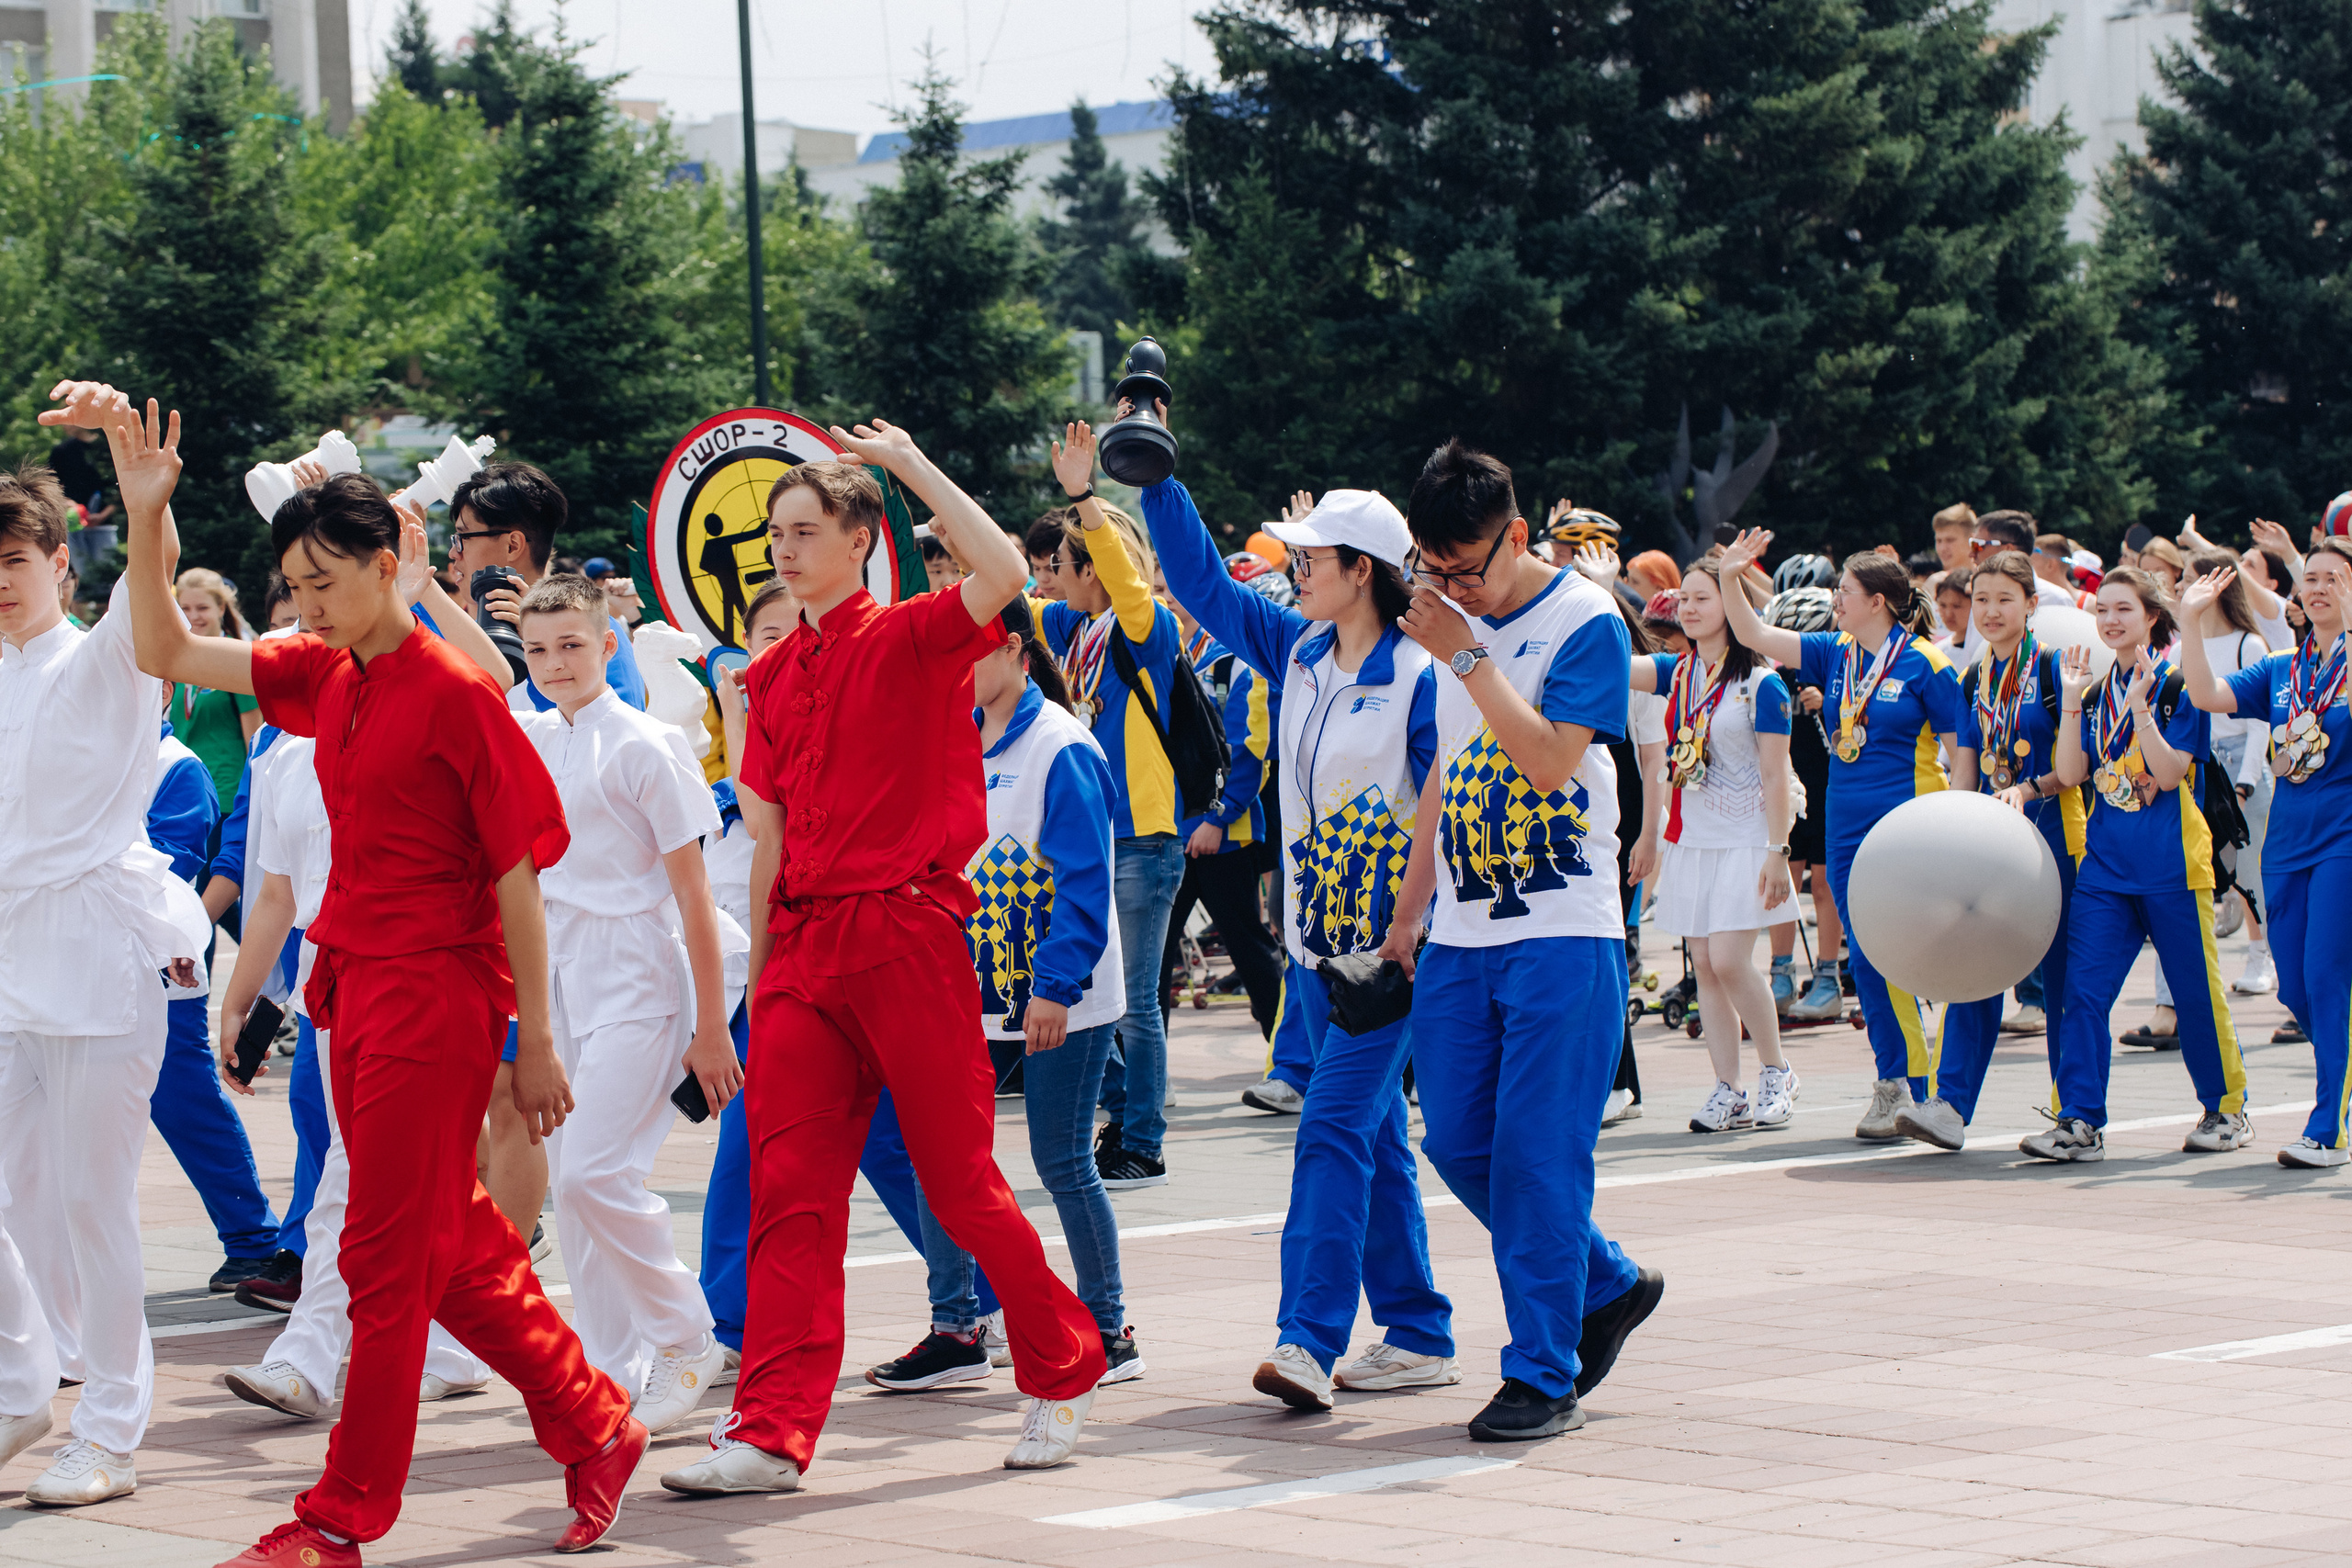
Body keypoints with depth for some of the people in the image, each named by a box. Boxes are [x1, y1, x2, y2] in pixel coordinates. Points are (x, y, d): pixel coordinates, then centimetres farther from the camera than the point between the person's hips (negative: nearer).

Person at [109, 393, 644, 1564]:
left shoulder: (455, 692, -13)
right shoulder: (326, 677, 10)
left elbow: (516, 875, -12)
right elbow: (168, 653, 15)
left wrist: (536, 1045, -11)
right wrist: (145, 517, 1)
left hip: (438, 994, -8)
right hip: (355, 986, 8)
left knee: (389, 1256, -2)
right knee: (455, 1248, 13)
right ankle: (591, 1426, 26)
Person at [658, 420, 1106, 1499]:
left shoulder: (909, 640, -3)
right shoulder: (774, 676, 15)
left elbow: (1002, 572, -25)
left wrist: (911, 464, -17)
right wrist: (761, 967, 14)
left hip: (906, 933, -6)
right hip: (806, 943, 6)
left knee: (961, 1181, 1)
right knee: (790, 1189, -2)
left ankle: (1066, 1375, 20)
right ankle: (773, 1431, -4)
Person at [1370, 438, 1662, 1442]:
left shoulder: (1586, 623, -8)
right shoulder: (1458, 624, 12)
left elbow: (1549, 757, -21)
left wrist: (1467, 658, -18)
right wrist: (1408, 911, 18)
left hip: (1561, 934, -7)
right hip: (1461, 936, 7)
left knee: (1537, 1154, -8)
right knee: (1459, 1143, 6)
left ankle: (1544, 1376, -1)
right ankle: (1609, 1286, 25)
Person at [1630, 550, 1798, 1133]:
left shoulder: (1760, 684, -8)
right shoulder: (1676, 673, 9)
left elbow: (1775, 776, -9)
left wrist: (1777, 851, -13)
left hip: (1744, 842, -6)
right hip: (1692, 840, 6)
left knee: (1729, 960, -13)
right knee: (1704, 966, 4)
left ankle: (1776, 1071, 6)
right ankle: (1729, 1092, 9)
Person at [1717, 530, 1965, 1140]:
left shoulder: (1925, 664, -7)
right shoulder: (1834, 654, 9)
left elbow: (1962, 752, -6)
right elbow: (1755, 636, 11)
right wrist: (1730, 578, -3)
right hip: (1847, 831, 6)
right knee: (1866, 965, 7)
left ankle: (1915, 1093, -3)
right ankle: (1893, 1087, 15)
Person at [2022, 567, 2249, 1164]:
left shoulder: (2178, 684, -5)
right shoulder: (2096, 690, 11)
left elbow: (2169, 773, -15)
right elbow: (2070, 774, 2)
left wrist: (2139, 706, -22)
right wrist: (2073, 701, -5)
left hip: (2171, 862, -4)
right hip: (2105, 862, 4)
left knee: (2195, 991, 5)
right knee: (2084, 990, -7)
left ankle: (2227, 1110, 21)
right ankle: (2078, 1121, -8)